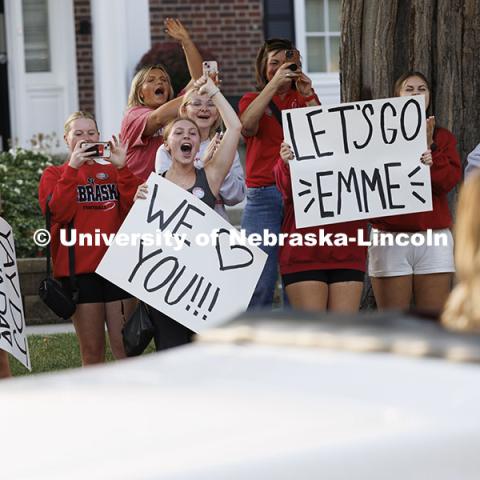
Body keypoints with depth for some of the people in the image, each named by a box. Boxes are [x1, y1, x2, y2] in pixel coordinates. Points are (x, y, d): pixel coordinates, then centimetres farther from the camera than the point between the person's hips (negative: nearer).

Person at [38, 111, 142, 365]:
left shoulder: (113, 170, 15)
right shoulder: (54, 175, 10)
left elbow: (134, 207, -1)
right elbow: (58, 213, -9)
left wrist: (121, 168, -10)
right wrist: (72, 168, -13)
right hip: (78, 268, -1)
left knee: (124, 346, -3)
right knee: (92, 349, 1)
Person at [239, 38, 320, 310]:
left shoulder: (304, 99, 17)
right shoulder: (252, 100, 14)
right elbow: (247, 124, -10)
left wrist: (309, 96, -9)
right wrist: (274, 84, -14)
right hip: (263, 196, -1)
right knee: (260, 278, -9)